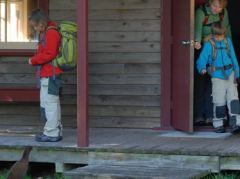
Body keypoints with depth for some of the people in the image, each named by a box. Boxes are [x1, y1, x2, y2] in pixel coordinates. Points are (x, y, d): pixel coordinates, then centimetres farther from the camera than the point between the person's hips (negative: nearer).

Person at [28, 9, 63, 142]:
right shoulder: (45, 33, 19)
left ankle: (51, 133, -3)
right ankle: (56, 131, 21)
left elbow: (49, 54, -20)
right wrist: (35, 60, 6)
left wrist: (33, 60, -9)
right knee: (52, 103, 14)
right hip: (47, 74, 10)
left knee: (49, 103, -7)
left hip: (50, 75, -10)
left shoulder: (51, 33, -14)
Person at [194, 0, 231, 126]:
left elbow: (226, 29, 4)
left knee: (212, 84, 5)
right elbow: (197, 27, -37)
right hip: (201, 49, -5)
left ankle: (210, 116, 10)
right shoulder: (201, 12, -20)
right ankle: (198, 116, 0)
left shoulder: (224, 12, -3)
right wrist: (197, 41, -55)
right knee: (200, 82, -5)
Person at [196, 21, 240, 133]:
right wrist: (202, 69, -32)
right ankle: (218, 125, 12)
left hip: (230, 74, 3)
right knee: (220, 102, -2)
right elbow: (202, 59, -11)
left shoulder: (228, 41, 5)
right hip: (217, 76, -3)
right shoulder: (209, 44, -7)